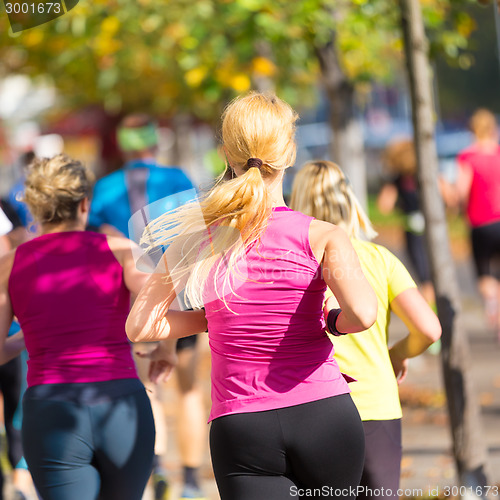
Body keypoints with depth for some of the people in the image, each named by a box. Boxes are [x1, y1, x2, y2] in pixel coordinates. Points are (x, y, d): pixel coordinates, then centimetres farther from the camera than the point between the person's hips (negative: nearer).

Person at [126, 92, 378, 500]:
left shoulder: (197, 240, 1)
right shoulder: (321, 237, -6)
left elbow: (140, 327, 4)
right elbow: (362, 313, -22)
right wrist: (335, 324, 1)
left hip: (242, 430, 1)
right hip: (325, 416, 0)